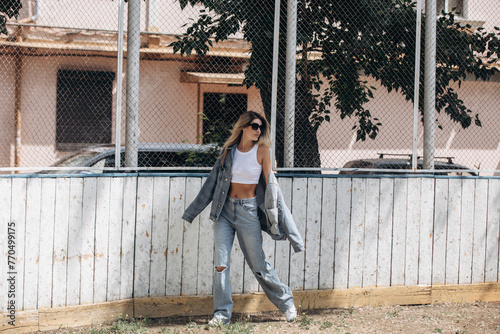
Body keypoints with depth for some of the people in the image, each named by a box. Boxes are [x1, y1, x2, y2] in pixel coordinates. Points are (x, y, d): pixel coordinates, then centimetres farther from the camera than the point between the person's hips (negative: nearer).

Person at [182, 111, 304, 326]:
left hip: (248, 210, -3)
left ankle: (286, 302, 21)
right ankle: (222, 314, 3)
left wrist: (272, 215, -4)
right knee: (220, 264, -4)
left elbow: (269, 184, -2)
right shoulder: (229, 150, 5)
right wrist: (192, 212, 16)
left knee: (258, 264, 3)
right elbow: (213, 181, 12)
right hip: (225, 209, 3)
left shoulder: (262, 151, -5)